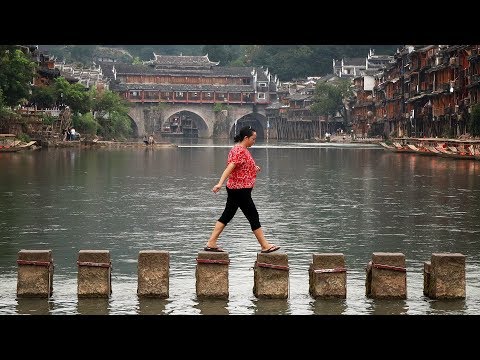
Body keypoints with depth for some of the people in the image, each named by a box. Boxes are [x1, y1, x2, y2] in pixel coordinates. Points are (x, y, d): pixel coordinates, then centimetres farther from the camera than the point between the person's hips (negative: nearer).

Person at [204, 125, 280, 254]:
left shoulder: (241, 149, 14)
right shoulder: (240, 151, -17)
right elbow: (229, 168, -28)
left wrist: (254, 168, 18)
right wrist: (220, 183, -37)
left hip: (234, 189, 10)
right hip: (241, 190, -10)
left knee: (227, 215, 9)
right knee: (253, 216, -1)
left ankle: (211, 243, 8)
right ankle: (265, 246, 7)